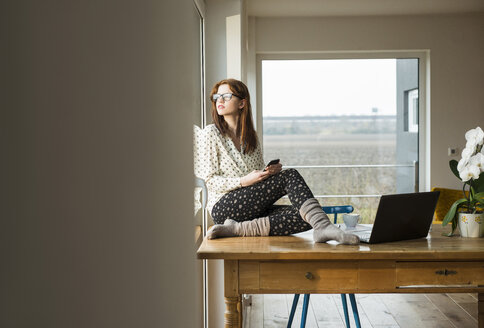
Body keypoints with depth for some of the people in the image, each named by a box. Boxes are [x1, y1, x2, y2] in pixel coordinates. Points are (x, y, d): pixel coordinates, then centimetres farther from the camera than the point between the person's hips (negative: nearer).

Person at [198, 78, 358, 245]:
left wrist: (272, 171, -4)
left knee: (303, 217, -22)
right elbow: (210, 180, -4)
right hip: (223, 207, -6)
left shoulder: (251, 136, 18)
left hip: (253, 208, 6)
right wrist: (244, 181, -19)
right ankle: (324, 227, -41)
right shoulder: (211, 133, 2)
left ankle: (239, 228, -32)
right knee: (290, 176, -22)